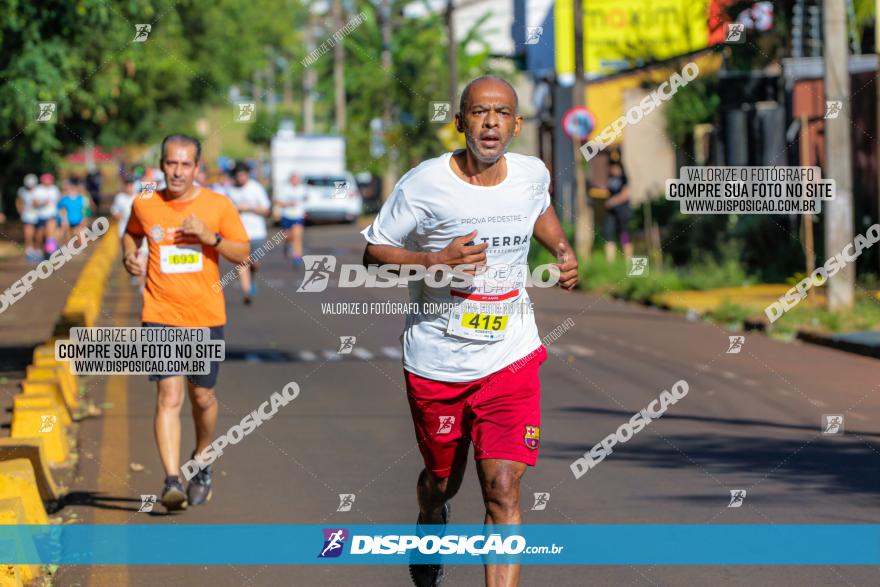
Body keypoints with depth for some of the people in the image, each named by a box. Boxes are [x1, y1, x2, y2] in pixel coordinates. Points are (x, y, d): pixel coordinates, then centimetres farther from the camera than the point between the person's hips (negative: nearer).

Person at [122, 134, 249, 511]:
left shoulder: (218, 206, -1)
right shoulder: (145, 205, 2)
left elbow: (242, 254, 0)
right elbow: (132, 233, 24)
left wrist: (211, 237, -17)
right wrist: (130, 255, 3)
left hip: (206, 317, 1)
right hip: (160, 315, -1)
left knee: (202, 397, 11)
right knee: (169, 397, -14)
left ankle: (201, 463, 38)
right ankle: (172, 481, -21)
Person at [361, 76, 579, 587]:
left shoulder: (532, 174, -1)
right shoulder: (424, 185, -14)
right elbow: (374, 251, -6)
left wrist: (564, 251, 7)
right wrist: (436, 261, -22)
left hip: (511, 358, 1)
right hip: (437, 362, -1)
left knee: (503, 489, -11)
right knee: (443, 480, 18)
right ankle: (430, 525, 56)